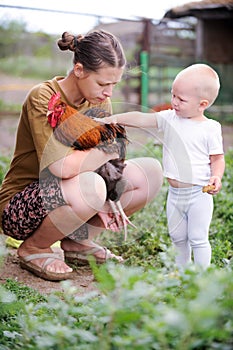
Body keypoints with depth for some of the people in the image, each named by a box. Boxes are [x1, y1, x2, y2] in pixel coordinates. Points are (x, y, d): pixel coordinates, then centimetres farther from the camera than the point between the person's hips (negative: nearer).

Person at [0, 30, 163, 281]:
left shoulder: (99, 100, 1)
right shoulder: (43, 98, -21)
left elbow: (104, 162, 1)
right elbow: (63, 167, -33)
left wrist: (105, 202, -17)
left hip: (68, 198, 7)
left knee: (151, 172, -5)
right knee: (91, 186, -38)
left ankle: (78, 241, 6)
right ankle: (33, 248, -8)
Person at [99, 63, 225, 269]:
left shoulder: (210, 128, -11)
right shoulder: (170, 119, 0)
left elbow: (217, 159, -6)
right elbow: (142, 119, -2)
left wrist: (216, 177, -24)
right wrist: (115, 119, -10)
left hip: (198, 194, -5)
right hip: (175, 193, 5)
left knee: (198, 239, 1)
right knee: (178, 238, 17)